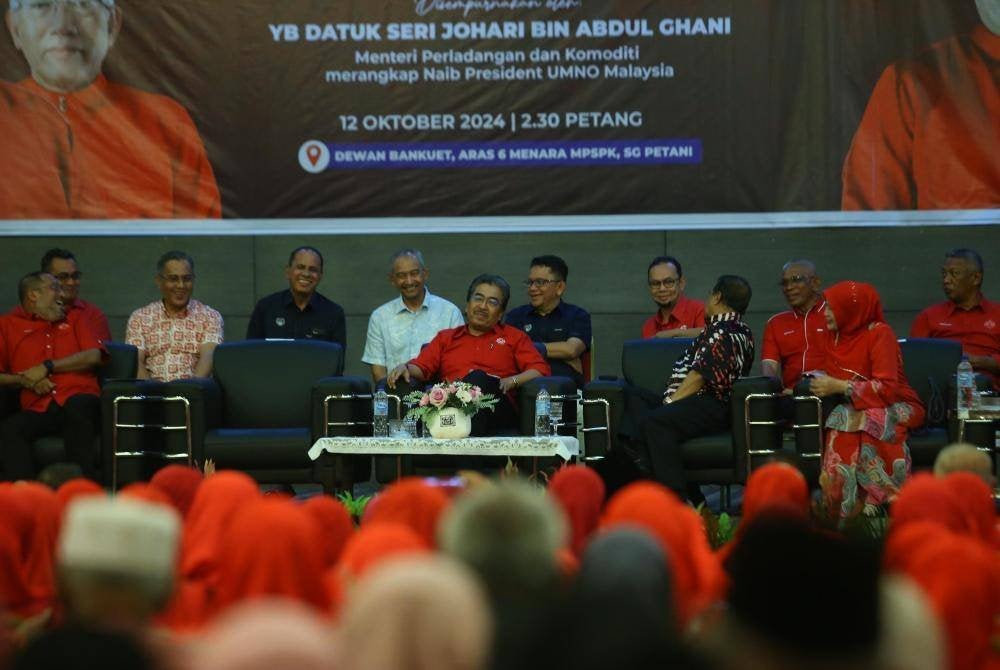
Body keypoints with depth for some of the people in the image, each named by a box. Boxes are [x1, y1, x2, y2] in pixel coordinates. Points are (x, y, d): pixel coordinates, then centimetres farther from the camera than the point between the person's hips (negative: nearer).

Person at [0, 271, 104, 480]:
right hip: (38, 410, 0)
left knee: (76, 406, -37)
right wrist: (26, 380, -6)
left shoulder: (74, 318, 27)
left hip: (79, 400, 0)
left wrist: (47, 367, 0)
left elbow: (94, 356, 8)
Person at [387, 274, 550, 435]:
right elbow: (422, 367, 19)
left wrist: (511, 381, -4)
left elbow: (540, 370, 14)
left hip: (496, 412, -1)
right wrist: (405, 367, -4)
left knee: (478, 378, -37)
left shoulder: (514, 337, 27)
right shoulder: (445, 337, 33)